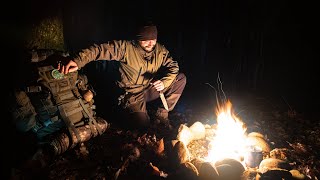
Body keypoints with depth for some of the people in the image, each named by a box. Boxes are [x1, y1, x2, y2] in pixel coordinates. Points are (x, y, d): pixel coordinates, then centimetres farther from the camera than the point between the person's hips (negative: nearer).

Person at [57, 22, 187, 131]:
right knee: (142, 125, -25)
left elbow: (173, 66, -4)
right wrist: (78, 61, -44)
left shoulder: (160, 50, -3)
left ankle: (162, 114, 4)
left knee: (181, 78, -7)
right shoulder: (126, 48, -19)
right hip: (132, 94, -5)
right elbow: (100, 49, -28)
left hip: (150, 89, 6)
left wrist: (164, 82, -25)